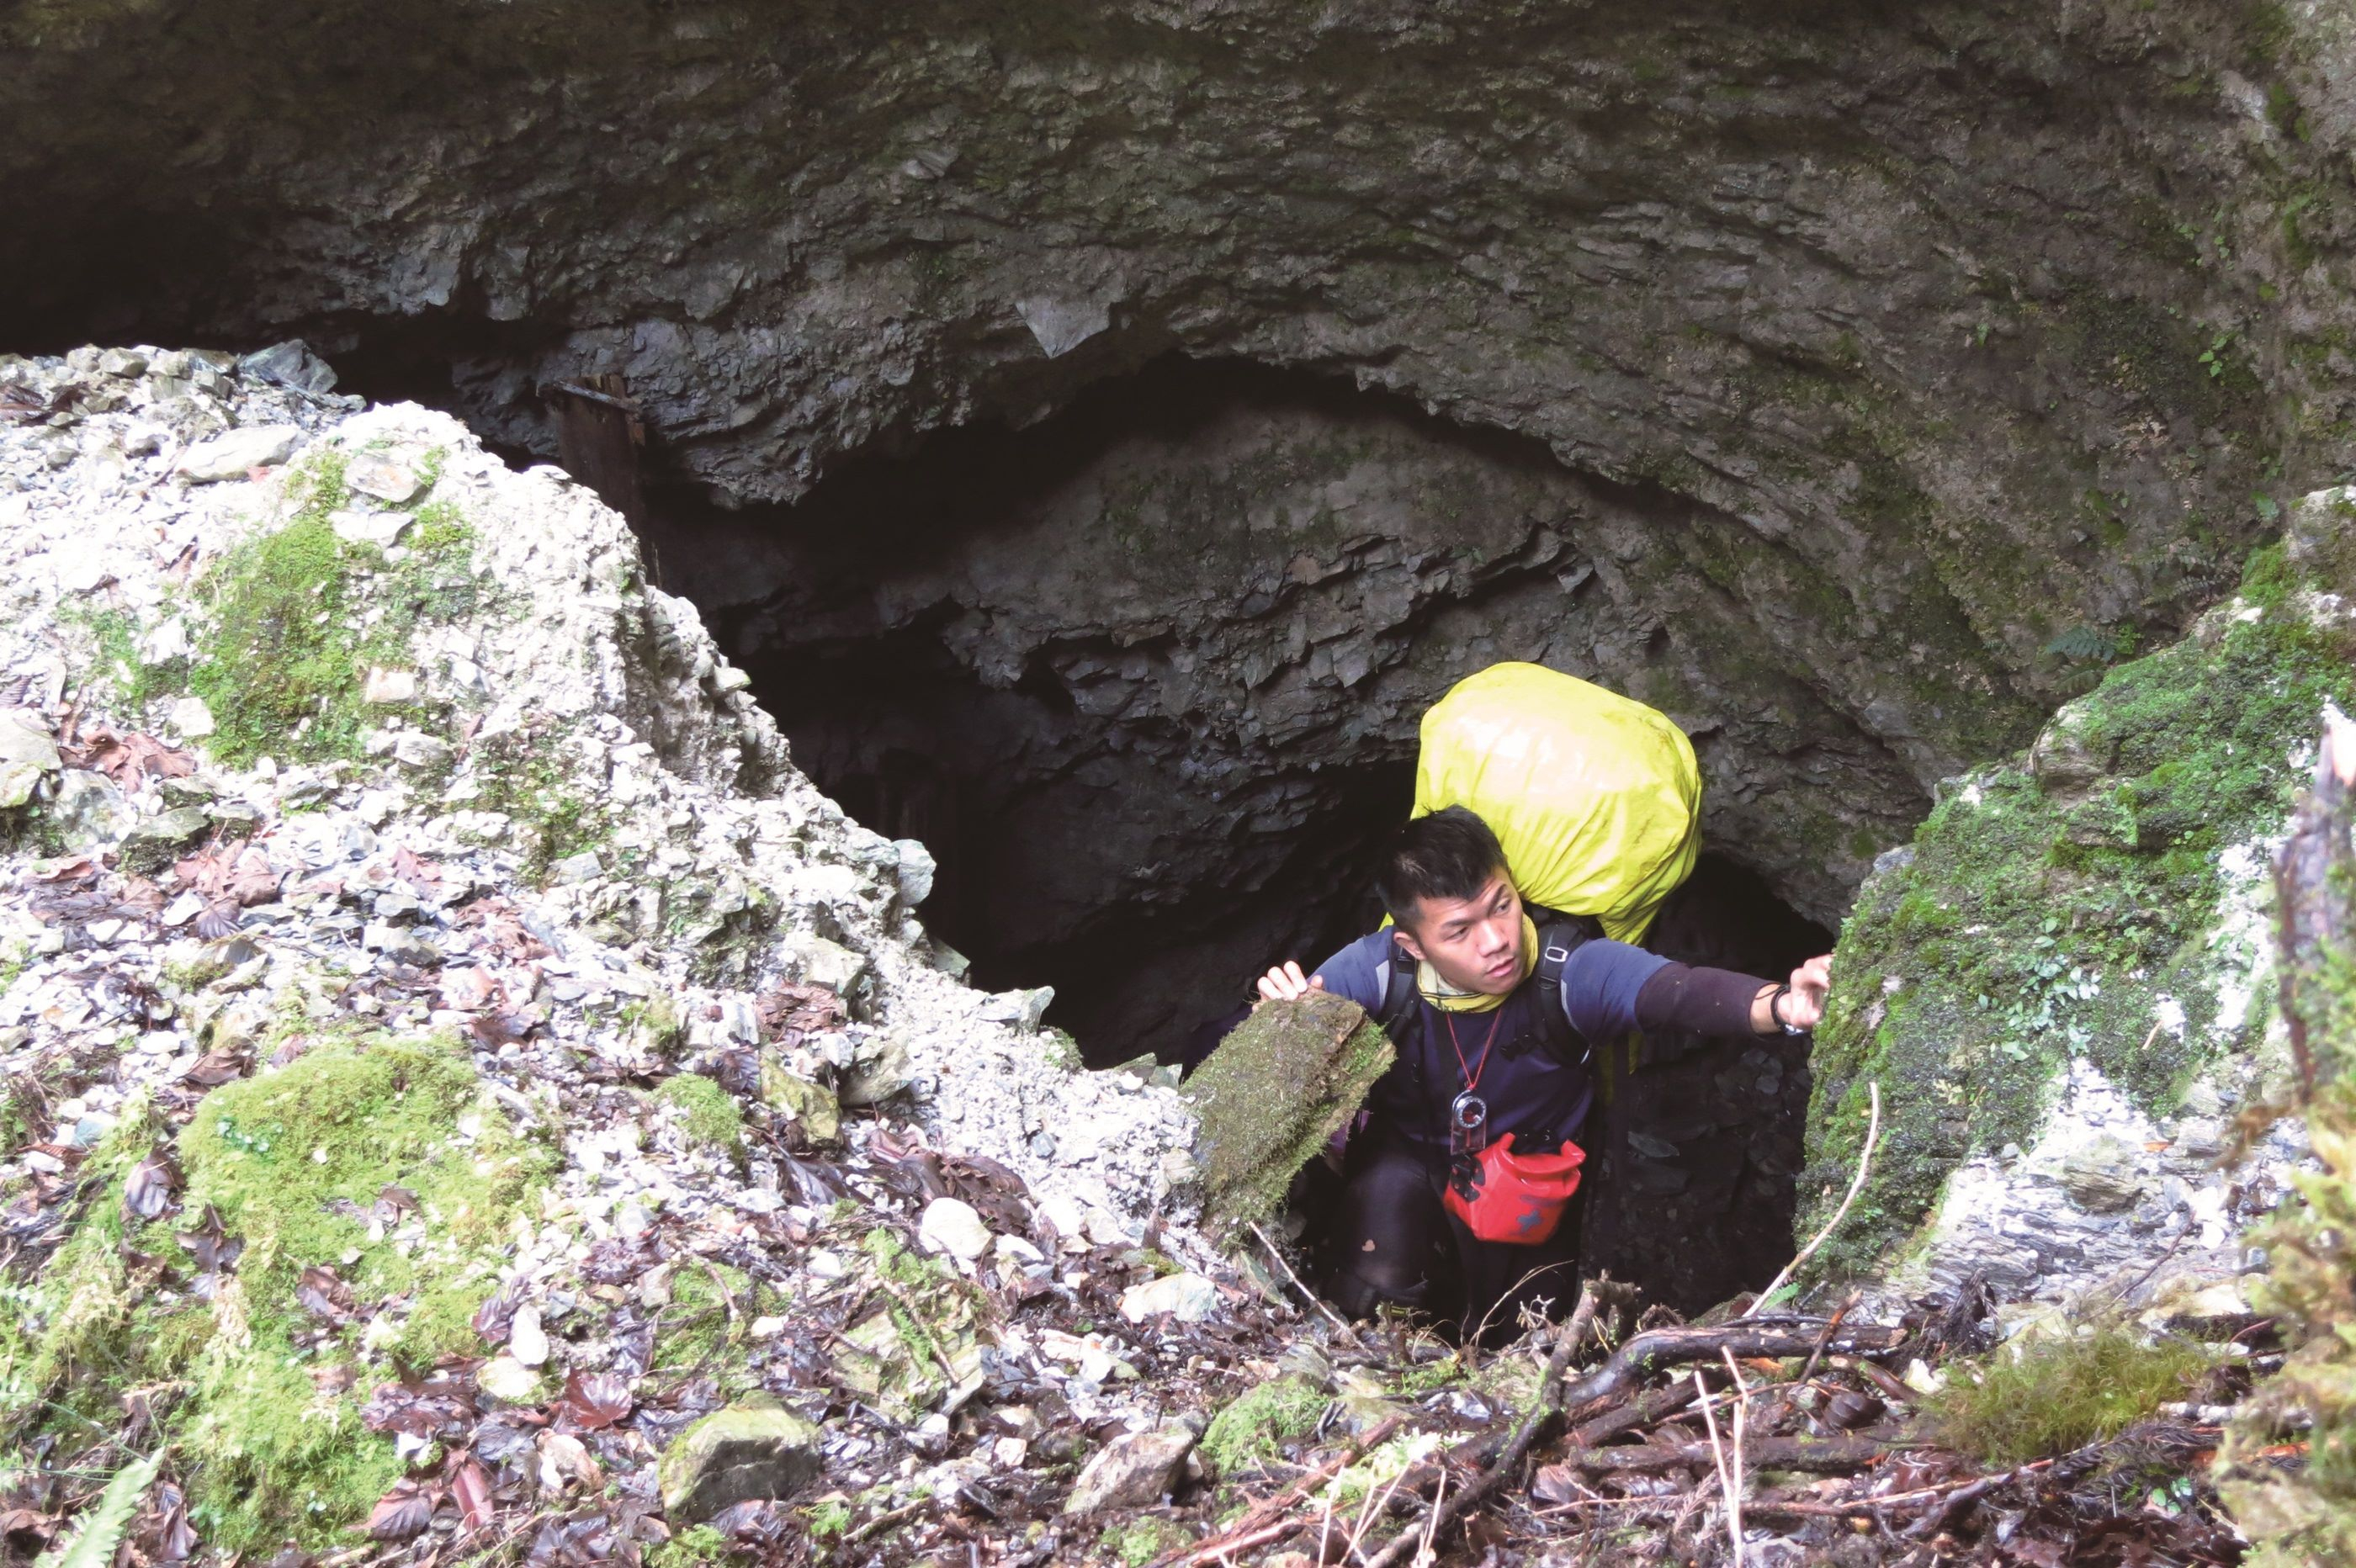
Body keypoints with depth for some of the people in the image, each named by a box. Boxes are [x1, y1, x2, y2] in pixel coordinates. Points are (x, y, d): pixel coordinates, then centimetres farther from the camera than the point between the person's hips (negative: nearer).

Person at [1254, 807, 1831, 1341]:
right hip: (1404, 1171, -1)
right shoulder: (1378, 970, -24)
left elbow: (1680, 991, -49)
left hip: (1529, 1205, 1)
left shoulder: (1569, 968, -30)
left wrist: (1782, 1005, -71)